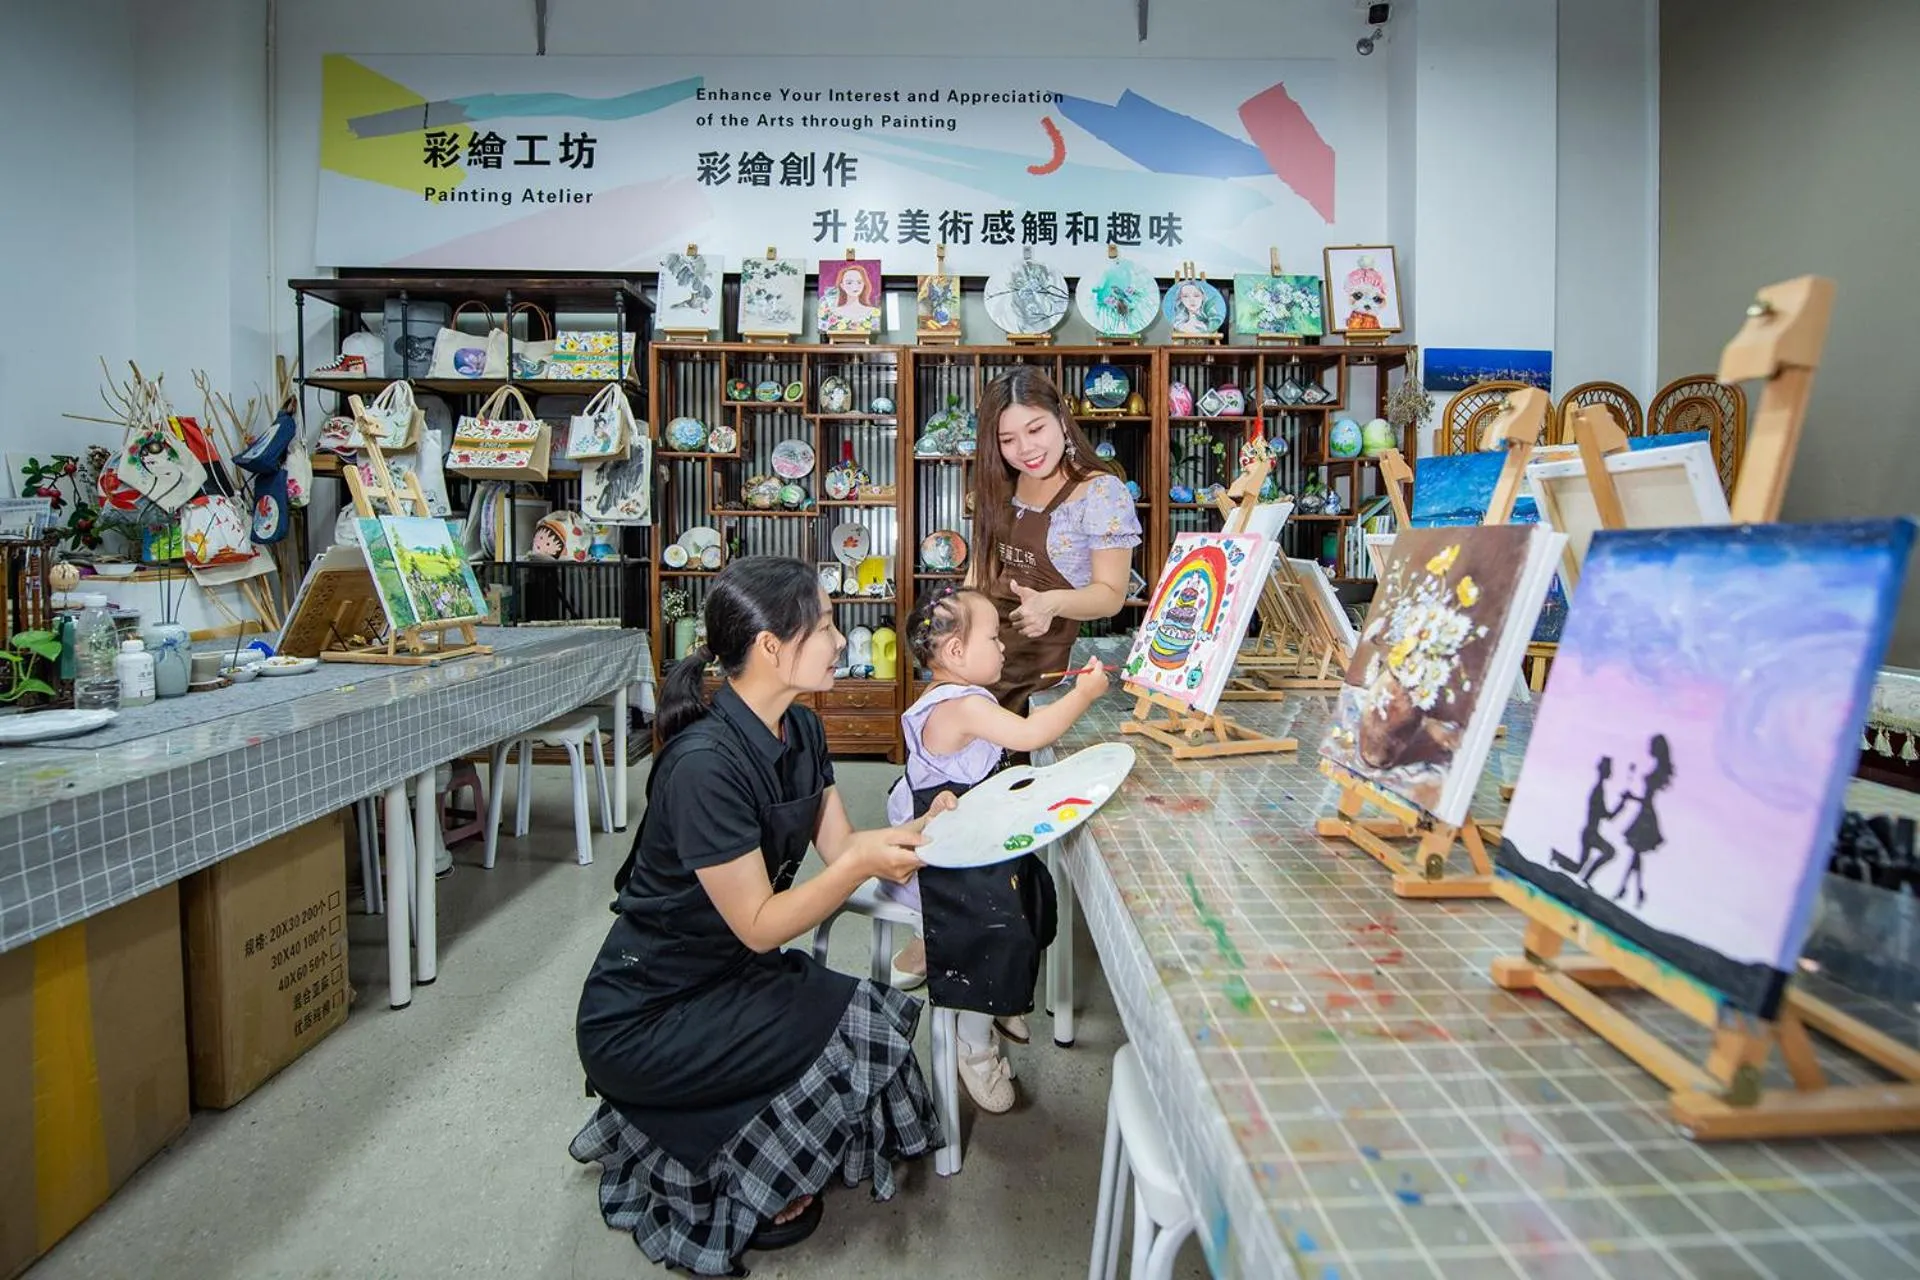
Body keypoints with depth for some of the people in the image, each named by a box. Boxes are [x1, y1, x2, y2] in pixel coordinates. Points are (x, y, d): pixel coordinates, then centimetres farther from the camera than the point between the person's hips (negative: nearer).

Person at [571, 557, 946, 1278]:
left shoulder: (800, 730, -1)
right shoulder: (704, 763, -28)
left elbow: (839, 845, -1)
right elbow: (759, 925, -24)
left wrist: (917, 832, -16)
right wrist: (862, 863, -33)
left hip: (728, 978, 9)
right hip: (642, 1018, -8)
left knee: (880, 1019, -6)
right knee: (865, 1026, -18)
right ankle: (729, 1196, 9)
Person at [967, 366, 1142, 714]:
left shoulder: (1101, 493, -16)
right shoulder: (1004, 486, 4)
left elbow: (1111, 594, -16)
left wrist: (1053, 602, -34)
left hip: (1042, 667, -6)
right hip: (983, 651, 6)